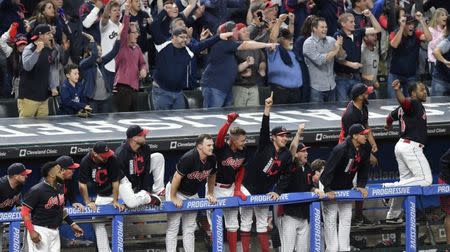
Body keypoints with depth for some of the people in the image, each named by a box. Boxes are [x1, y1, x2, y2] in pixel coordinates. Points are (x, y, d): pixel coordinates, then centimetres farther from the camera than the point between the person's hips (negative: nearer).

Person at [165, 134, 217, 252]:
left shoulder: (212, 159, -10)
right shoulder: (188, 158, -31)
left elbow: (211, 175, 9)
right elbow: (177, 177, -25)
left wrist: (210, 194, 11)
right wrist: (173, 198, -19)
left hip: (193, 194, 7)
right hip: (177, 192, -7)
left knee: (190, 229, 11)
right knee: (173, 227, -5)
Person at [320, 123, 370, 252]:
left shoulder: (364, 151, -6)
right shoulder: (341, 149, -28)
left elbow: (363, 169, 7)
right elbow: (329, 169, -29)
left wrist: (361, 185, -4)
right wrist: (327, 190, -32)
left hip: (347, 188, 7)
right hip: (330, 188, -7)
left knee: (346, 219, 6)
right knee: (330, 219, -5)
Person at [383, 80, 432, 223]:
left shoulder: (403, 109, 15)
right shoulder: (415, 104, -11)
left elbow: (391, 116, 31)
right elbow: (404, 101, -32)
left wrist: (388, 125, 54)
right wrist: (397, 90, -53)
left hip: (401, 146, 10)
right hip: (411, 146, -10)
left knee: (405, 180, 17)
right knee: (425, 180, -12)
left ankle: (393, 216, 20)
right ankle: (391, 187, -19)